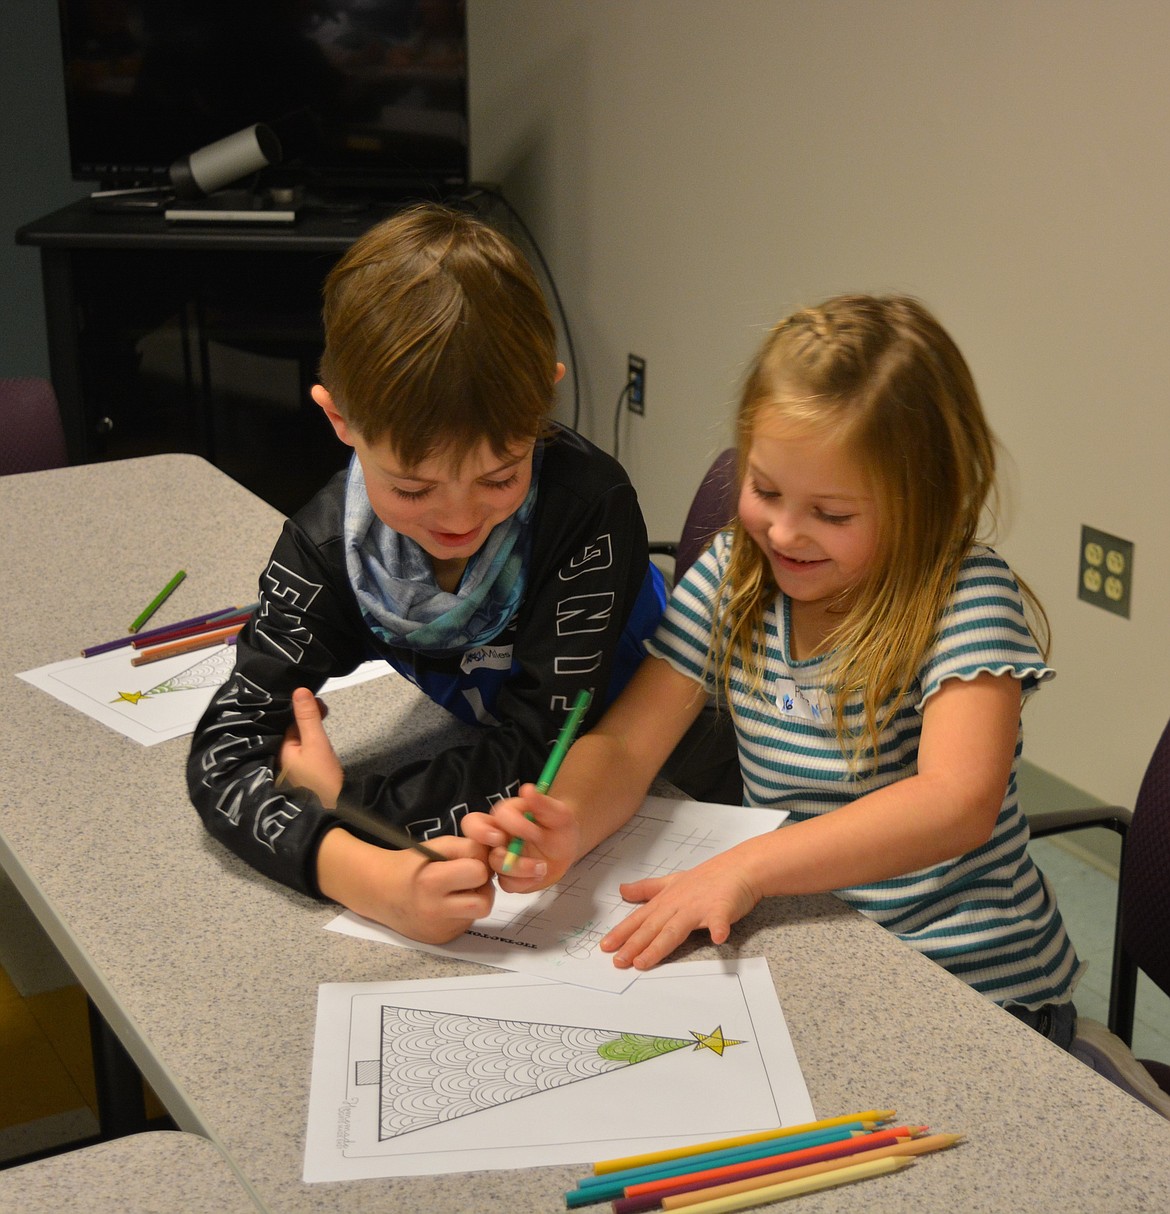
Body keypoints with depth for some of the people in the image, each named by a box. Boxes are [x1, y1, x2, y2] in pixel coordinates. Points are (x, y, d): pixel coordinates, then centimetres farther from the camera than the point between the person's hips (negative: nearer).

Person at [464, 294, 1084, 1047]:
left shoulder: (964, 597, -16)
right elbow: (624, 746, -4)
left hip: (977, 992, -4)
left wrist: (743, 868, -36)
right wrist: (565, 825, -27)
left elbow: (956, 803, -28)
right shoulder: (732, 578, 0)